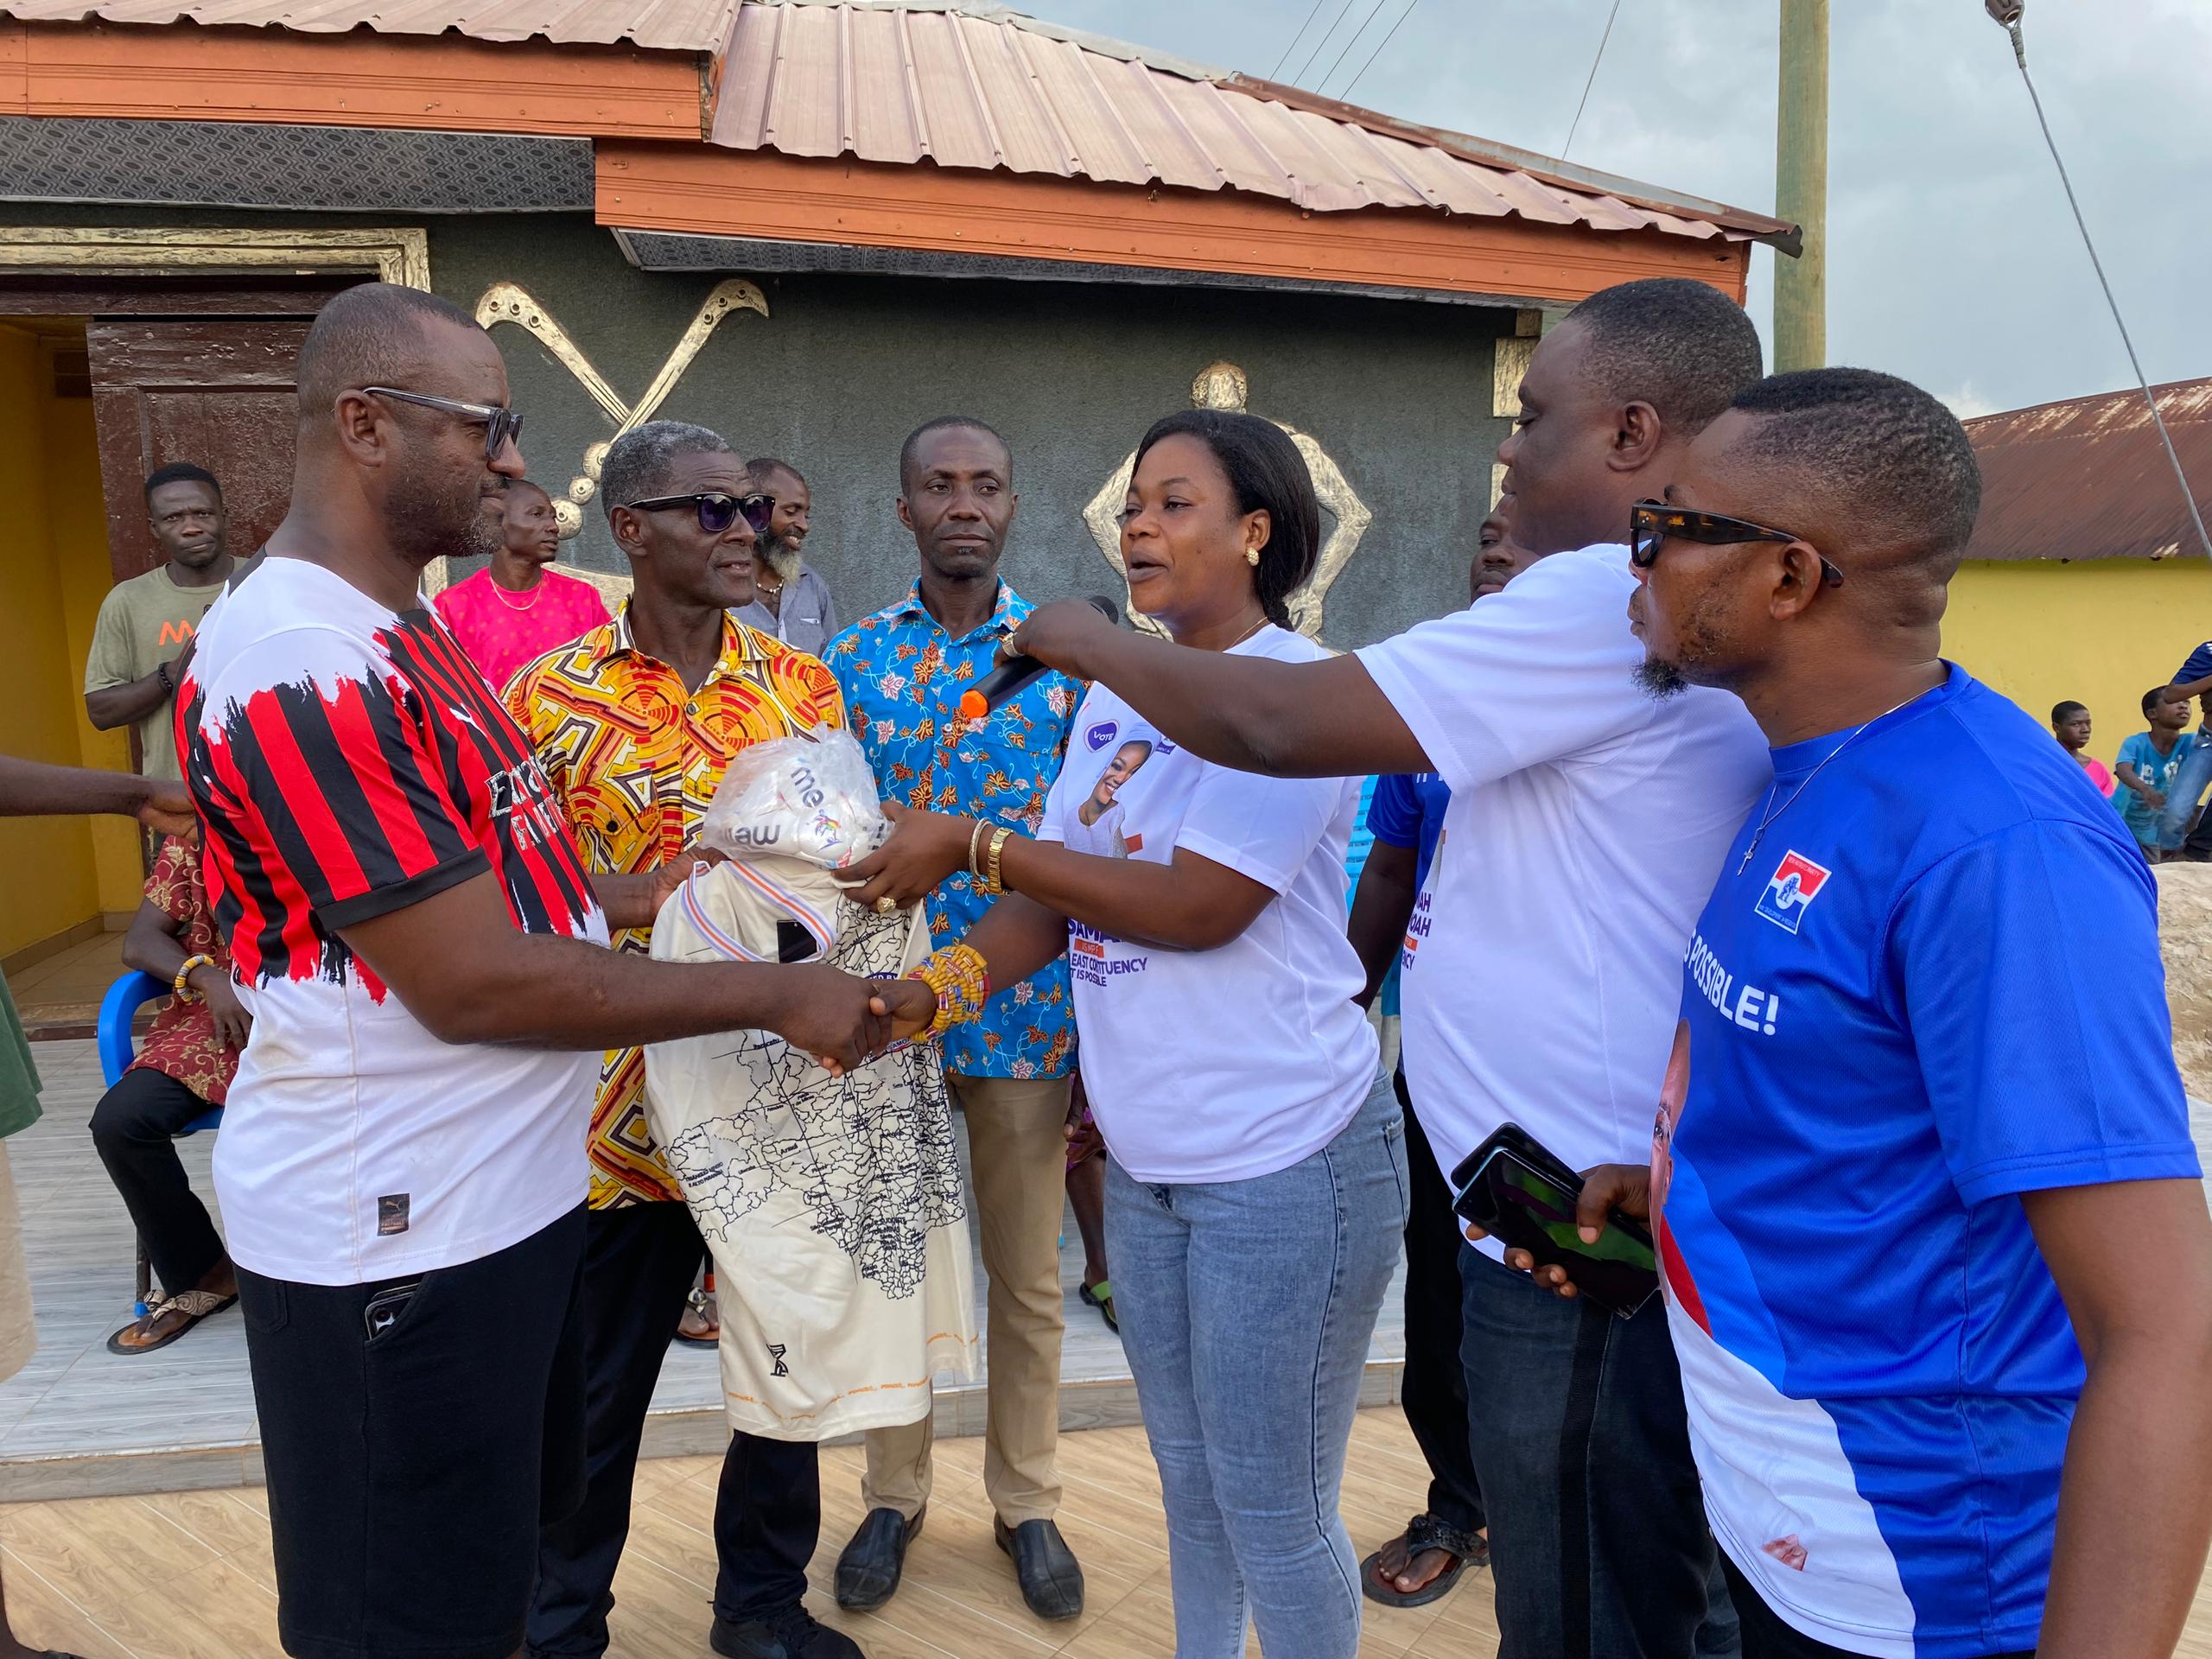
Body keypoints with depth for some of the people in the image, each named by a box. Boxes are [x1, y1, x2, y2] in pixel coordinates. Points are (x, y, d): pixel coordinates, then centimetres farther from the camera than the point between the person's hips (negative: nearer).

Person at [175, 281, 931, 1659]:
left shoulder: (403, 627, 11)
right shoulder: (304, 662, -23)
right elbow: (472, 982, -25)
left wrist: (643, 893, 3)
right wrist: (778, 994, -19)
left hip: (507, 1187, 9)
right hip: (394, 1233, -9)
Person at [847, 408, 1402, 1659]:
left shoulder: (1295, 687, -14)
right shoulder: (1115, 694, 10)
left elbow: (1198, 906, -22)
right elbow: (1052, 903, 8)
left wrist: (975, 844, -18)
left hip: (1285, 1157, -7)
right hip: (1147, 1156, 7)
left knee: (1274, 1512, 7)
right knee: (1190, 1485, 22)